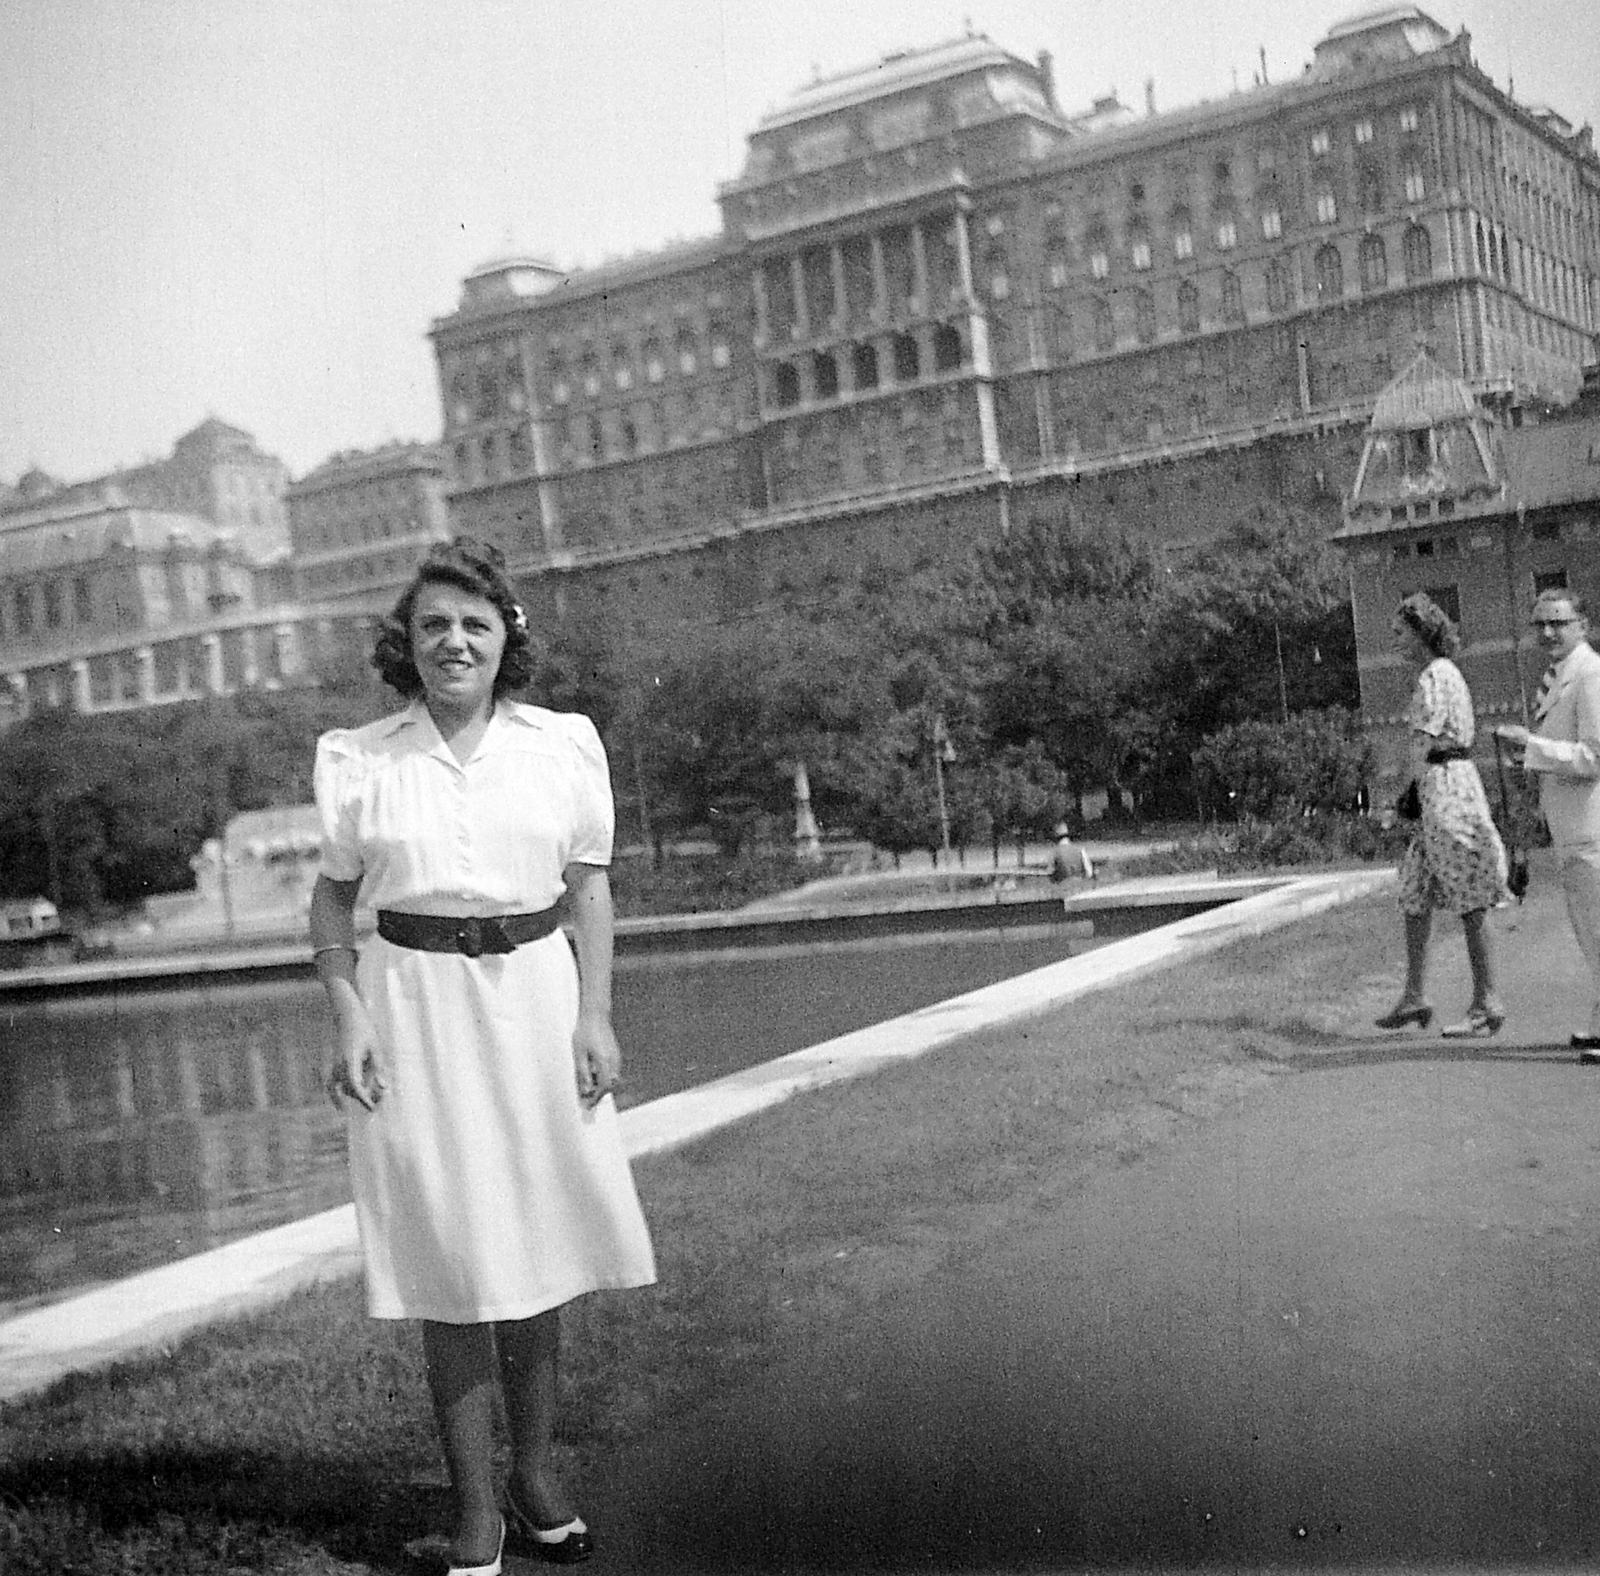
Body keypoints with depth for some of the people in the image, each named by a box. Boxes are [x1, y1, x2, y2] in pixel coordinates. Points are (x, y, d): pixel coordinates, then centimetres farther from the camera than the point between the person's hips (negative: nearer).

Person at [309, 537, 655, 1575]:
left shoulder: (563, 745, 1)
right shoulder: (360, 760, 0)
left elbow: (591, 884, 6)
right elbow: (334, 896, 6)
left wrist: (596, 1015, -2)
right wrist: (347, 1016, -6)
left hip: (534, 996, 1)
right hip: (413, 1004, -1)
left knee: (536, 1249, 10)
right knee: (450, 1262, 3)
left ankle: (535, 1473, 27)